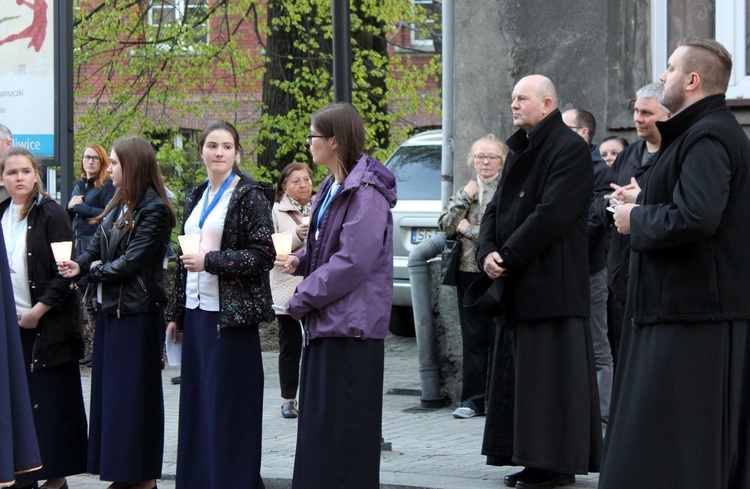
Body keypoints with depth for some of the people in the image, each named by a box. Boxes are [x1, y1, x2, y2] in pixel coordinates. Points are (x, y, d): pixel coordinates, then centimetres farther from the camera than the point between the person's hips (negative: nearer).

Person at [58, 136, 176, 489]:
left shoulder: (154, 210, -14)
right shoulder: (117, 205, 11)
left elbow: (131, 261, -19)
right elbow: (96, 246, 9)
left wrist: (95, 271, -6)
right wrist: (80, 265, -11)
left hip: (138, 312, -8)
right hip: (110, 308, 8)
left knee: (134, 391, -2)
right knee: (110, 389, 10)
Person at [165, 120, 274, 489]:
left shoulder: (249, 196, -6)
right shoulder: (196, 198, 15)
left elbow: (263, 255, -12)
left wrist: (210, 261, -16)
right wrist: (176, 313, 17)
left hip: (229, 314, -7)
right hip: (196, 311, 7)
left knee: (228, 406, -4)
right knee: (196, 402, 8)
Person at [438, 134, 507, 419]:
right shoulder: (465, 190, 15)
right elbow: (446, 226, 5)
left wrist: (467, 229, -5)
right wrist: (464, 197, -4)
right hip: (468, 271, 5)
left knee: (498, 337, -3)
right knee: (472, 337, 6)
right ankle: (473, 399, 9)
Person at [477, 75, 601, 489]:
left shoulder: (569, 149, -10)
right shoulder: (520, 150, 19)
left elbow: (551, 214, -19)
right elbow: (496, 209, 17)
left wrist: (508, 257, -15)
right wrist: (487, 252, -2)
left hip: (552, 284, -9)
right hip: (518, 285, 9)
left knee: (550, 373, -7)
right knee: (519, 373, 9)